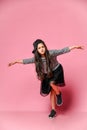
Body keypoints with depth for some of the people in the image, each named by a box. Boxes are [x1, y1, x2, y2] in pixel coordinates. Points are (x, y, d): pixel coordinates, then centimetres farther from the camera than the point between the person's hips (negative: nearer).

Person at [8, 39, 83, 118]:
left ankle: (59, 94, -1)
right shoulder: (36, 58, -16)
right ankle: (53, 110, 19)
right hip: (47, 75, 4)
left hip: (57, 71, -4)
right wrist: (15, 62, -8)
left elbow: (63, 51, -27)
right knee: (52, 91, 7)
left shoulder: (51, 53, -28)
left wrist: (75, 47, -33)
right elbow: (26, 61, -5)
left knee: (52, 83, -32)